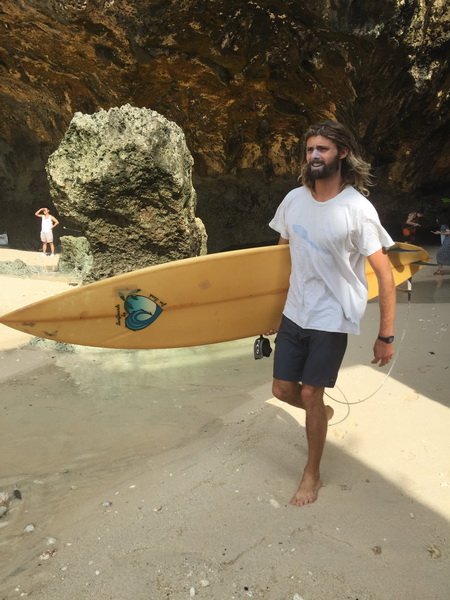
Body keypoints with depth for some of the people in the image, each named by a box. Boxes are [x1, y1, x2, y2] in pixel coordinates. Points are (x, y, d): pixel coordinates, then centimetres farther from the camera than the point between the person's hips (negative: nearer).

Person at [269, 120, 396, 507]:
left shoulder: (357, 209, -16)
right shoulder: (294, 199, -1)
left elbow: (385, 276, -13)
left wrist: (386, 336, -13)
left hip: (332, 319, -5)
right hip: (294, 313, 5)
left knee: (310, 394, -1)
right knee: (282, 390, 10)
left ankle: (313, 474, 24)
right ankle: (323, 413, 46)